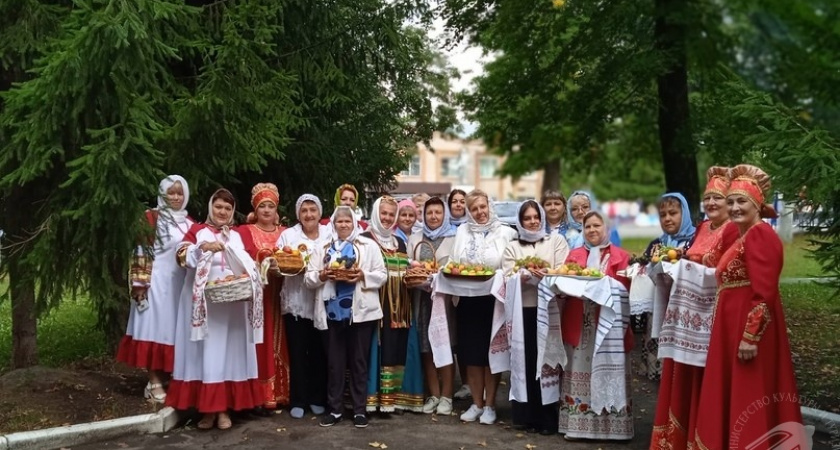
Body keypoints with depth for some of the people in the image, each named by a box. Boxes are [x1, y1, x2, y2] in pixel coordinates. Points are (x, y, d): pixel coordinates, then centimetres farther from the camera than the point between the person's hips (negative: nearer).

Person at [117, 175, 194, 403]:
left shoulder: (189, 223, 14)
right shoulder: (152, 218, -4)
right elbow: (143, 251, -8)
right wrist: (140, 283, -13)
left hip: (180, 283, 6)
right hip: (157, 282, -6)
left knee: (174, 330, 8)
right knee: (156, 328, -4)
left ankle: (163, 379, 16)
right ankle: (154, 384, -1)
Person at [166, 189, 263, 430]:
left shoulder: (238, 235, 16)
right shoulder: (197, 230, 8)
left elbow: (248, 265, 5)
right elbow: (183, 257, -5)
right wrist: (205, 248, -21)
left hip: (232, 301, 2)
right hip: (203, 300, -2)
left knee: (228, 351, 1)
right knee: (205, 351, -3)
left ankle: (224, 408, 5)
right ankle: (207, 407, 2)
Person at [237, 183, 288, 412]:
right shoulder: (244, 232, 3)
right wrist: (262, 265, -20)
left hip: (278, 296, 3)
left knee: (277, 345, 5)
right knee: (259, 345, -4)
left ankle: (279, 392, 13)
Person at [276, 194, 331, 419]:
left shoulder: (330, 233, 7)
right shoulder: (288, 234, 5)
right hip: (295, 302, -1)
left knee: (320, 351, 7)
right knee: (298, 352, 3)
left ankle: (317, 398, 20)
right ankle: (297, 401, 12)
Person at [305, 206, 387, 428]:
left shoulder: (368, 246, 6)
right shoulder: (322, 248, 11)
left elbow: (382, 275, 1)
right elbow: (308, 279, 6)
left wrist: (363, 275, -15)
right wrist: (321, 275, -14)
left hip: (361, 311, -2)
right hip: (333, 312, 2)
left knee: (359, 361, 5)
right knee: (334, 362, 6)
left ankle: (359, 409, 14)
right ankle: (334, 409, 16)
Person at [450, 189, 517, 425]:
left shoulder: (505, 233, -1)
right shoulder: (462, 231, 11)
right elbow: (453, 263, 13)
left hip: (494, 299, -3)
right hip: (468, 299, 3)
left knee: (491, 352, 2)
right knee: (471, 352, 6)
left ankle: (490, 405, 13)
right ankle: (476, 403, 17)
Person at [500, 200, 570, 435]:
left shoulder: (556, 241, 11)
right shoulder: (512, 248, 17)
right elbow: (507, 276, 2)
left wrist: (547, 276, -21)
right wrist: (521, 276, -18)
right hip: (522, 310, 2)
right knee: (525, 361, 0)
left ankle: (548, 419, 2)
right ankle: (525, 416, 9)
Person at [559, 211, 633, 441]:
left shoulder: (620, 255, 6)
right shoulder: (574, 254, 15)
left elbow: (623, 285, -5)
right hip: (579, 322, 2)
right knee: (579, 369, 2)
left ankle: (611, 425, 4)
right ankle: (576, 425, 7)